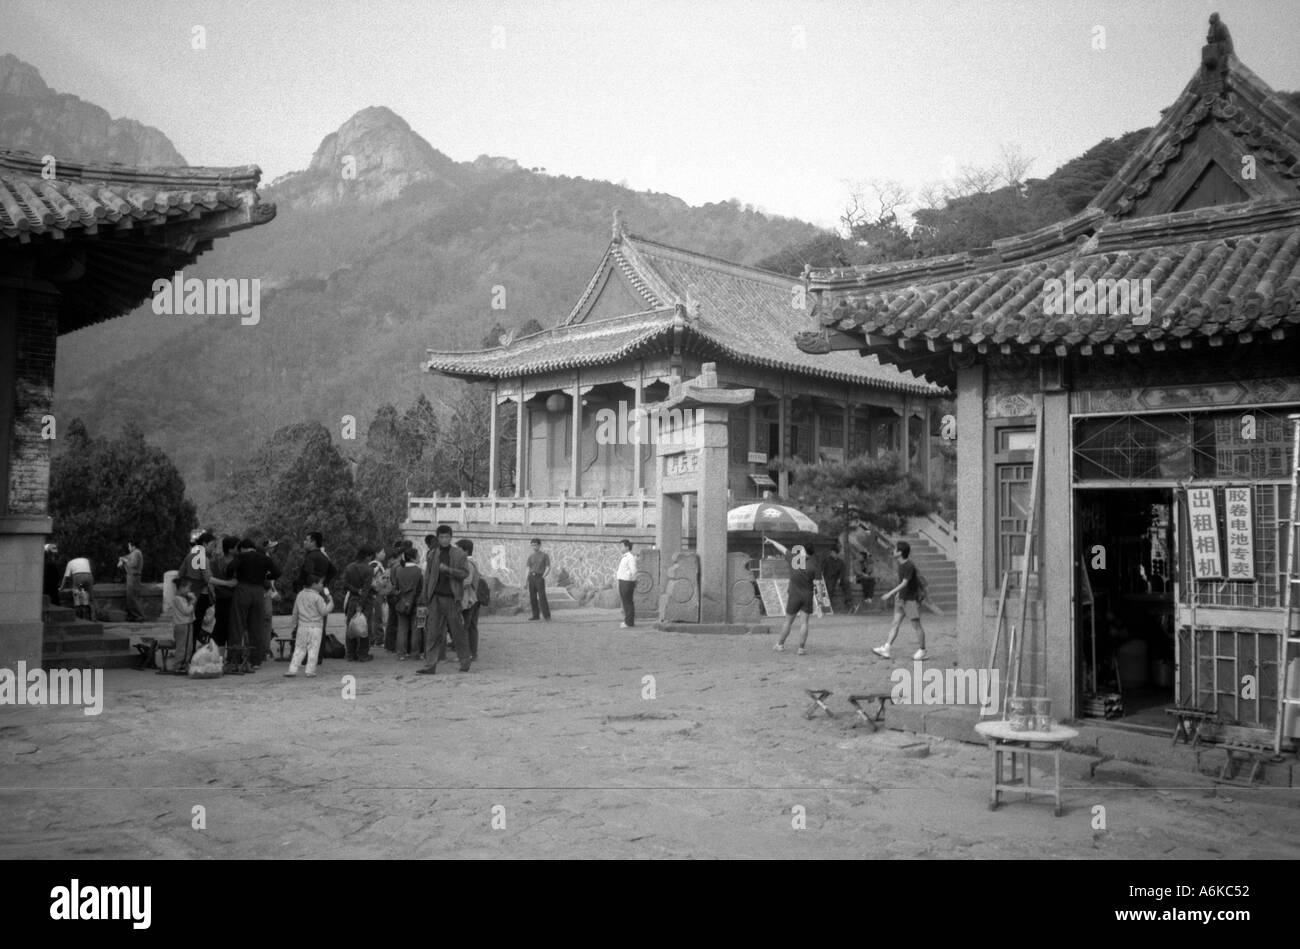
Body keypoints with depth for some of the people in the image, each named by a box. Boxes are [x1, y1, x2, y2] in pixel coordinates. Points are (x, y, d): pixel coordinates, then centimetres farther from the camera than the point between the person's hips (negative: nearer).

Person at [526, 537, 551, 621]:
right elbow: (528, 569, 12)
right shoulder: (530, 556, 14)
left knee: (542, 597, -12)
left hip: (539, 577, -5)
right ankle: (535, 615, 10)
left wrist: (543, 577, -13)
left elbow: (548, 568, -1)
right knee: (532, 597, 3)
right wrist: (527, 580, 2)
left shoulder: (545, 555, 3)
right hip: (531, 577, 5)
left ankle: (547, 616, -10)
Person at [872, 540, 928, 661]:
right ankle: (886, 649, -3)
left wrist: (890, 594, -26)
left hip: (912, 599, -8)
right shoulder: (900, 565, 6)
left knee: (916, 625, 1)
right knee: (895, 624, 2)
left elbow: (904, 583, -25)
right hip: (901, 599, 8)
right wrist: (897, 594, 21)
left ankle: (921, 651, 14)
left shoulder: (909, 566, -20)